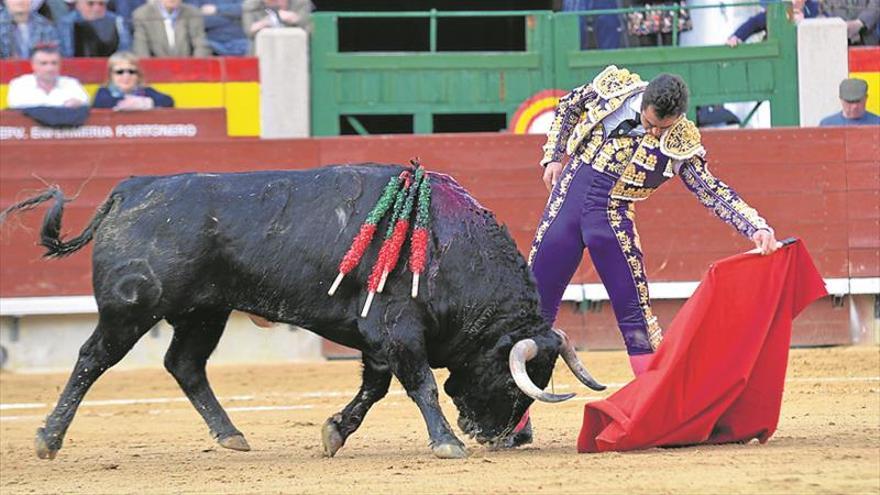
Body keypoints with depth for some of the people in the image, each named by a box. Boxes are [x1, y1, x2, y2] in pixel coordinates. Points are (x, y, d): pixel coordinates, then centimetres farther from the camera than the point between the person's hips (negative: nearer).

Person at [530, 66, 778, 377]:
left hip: (613, 216, -2)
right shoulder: (613, 87, -6)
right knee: (537, 299, 7)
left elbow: (713, 192, -11)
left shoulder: (681, 142, -11)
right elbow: (568, 106, 13)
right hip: (567, 198, 2)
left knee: (633, 309, -7)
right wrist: (553, 157, 6)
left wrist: (757, 226, -24)